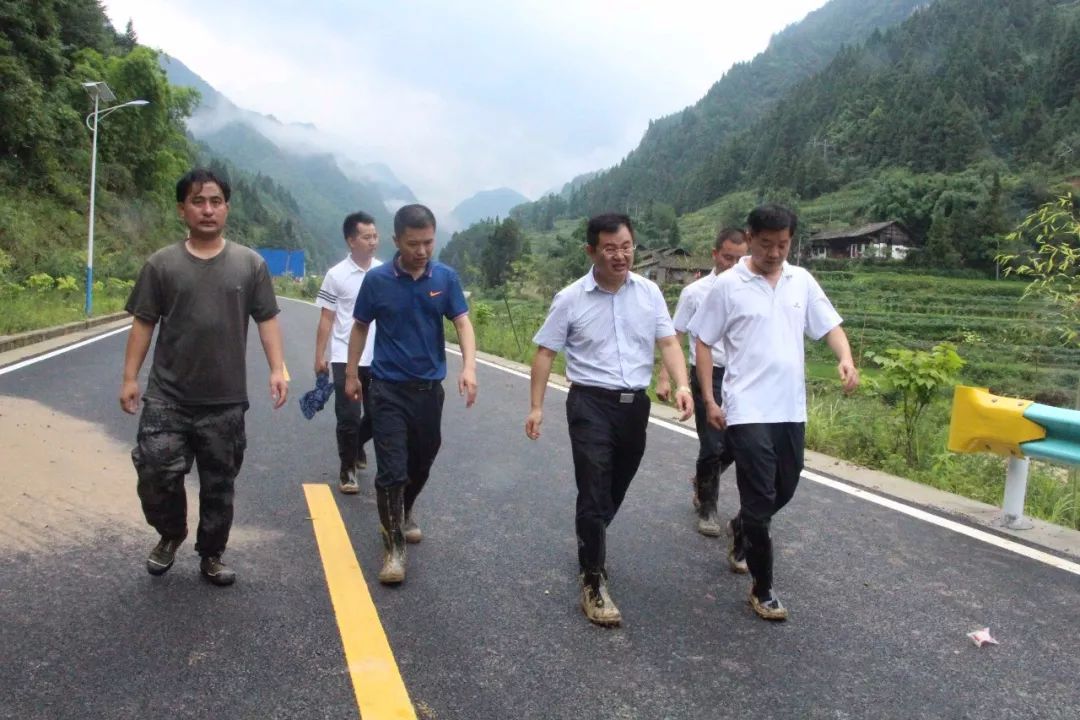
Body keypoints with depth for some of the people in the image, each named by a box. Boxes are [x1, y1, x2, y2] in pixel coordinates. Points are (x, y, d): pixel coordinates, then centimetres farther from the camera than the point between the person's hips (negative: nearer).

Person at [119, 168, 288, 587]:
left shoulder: (250, 264, 2)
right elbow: (143, 323, 3)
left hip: (226, 401, 1)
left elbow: (267, 320, 3)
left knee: (219, 485, 9)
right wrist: (130, 377, -1)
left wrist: (277, 370, -7)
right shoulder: (162, 264, 1)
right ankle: (170, 534, 26)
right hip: (167, 398, 0)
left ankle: (211, 556, 27)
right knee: (155, 473, -4)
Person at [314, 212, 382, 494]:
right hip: (346, 359, -3)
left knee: (376, 415, 13)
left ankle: (356, 445, 41)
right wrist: (319, 357, -4)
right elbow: (326, 319, -2)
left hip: (379, 358, 3)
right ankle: (347, 470, 16)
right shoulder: (336, 275, -6)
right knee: (349, 417, -1)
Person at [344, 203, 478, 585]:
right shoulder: (377, 279, -7)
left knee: (421, 463, 17)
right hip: (388, 388, -3)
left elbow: (463, 323, -6)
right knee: (392, 469, -6)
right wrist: (351, 374, 8)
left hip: (429, 387, 3)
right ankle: (394, 546, 4)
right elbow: (360, 327, 5)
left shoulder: (446, 278, -3)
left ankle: (403, 514, 43)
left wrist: (469, 367, -23)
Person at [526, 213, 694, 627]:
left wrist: (682, 385, -16)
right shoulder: (570, 299, -5)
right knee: (594, 494, -7)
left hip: (635, 405, 4)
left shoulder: (649, 293, 3)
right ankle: (593, 582, 3)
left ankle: (590, 548, 43)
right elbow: (545, 353, 0)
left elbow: (668, 343, 2)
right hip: (591, 405, -4)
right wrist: (536, 406, -5)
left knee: (615, 492, 17)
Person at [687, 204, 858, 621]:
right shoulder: (728, 286, -6)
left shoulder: (802, 281, 7)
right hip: (748, 410, -5)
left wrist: (846, 359, -12)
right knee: (760, 497, -4)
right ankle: (762, 589, 11)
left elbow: (829, 326, 10)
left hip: (791, 409, 5)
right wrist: (709, 400, -6)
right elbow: (703, 342, -1)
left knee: (785, 489, 17)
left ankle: (741, 528, 48)